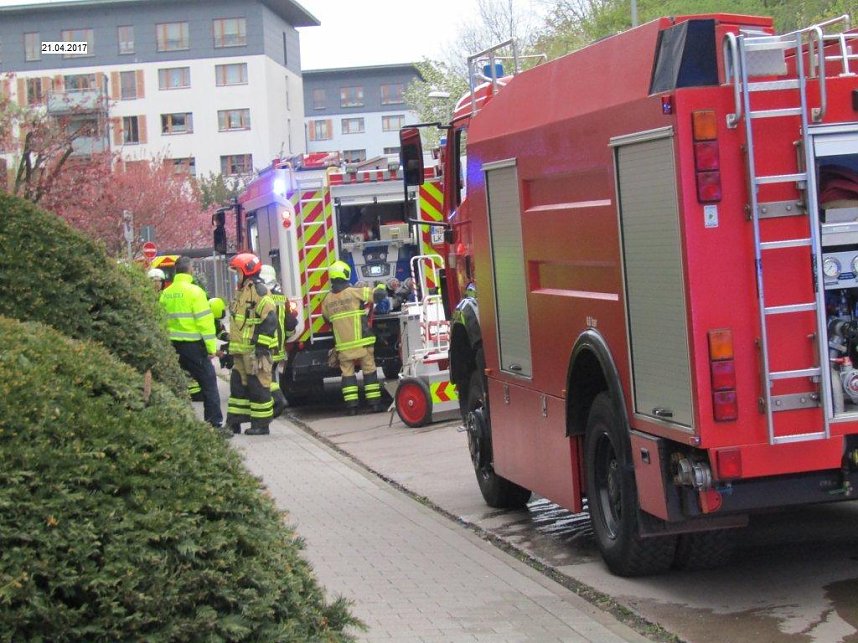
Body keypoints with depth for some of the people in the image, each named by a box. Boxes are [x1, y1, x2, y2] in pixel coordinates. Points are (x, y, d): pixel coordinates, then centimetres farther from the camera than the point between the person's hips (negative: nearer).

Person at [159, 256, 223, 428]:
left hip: (174, 345, 6)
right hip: (194, 344, -6)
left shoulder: (166, 293, 7)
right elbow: (205, 320, -14)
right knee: (208, 383, -1)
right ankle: (214, 422, -5)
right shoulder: (194, 291, -11)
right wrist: (211, 347, -11)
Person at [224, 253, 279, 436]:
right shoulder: (241, 291, 19)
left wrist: (261, 347, -21)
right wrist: (231, 346, 25)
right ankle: (234, 422, 15)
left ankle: (261, 424, 1)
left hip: (256, 350, -10)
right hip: (241, 350, 10)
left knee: (258, 386, -4)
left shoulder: (259, 291, -12)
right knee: (238, 385, 10)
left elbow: (269, 320, -19)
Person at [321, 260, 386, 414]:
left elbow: (326, 317, 17)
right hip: (362, 341, -3)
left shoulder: (327, 299, 4)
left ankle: (351, 405, 2)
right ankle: (374, 403, 6)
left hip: (343, 344, 3)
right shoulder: (354, 292, -8)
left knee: (347, 372, 8)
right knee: (369, 370, 6)